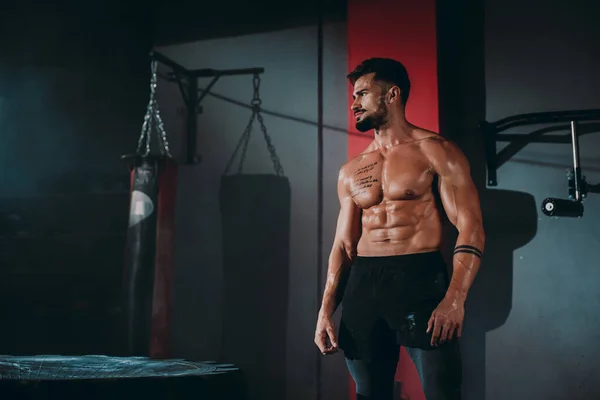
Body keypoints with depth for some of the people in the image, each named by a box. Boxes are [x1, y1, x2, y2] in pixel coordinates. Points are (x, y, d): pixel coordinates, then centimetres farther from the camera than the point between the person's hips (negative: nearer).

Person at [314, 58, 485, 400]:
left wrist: (454, 299, -22)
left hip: (421, 280, -5)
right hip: (363, 285, 5)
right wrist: (326, 310, 4)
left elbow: (471, 228, -8)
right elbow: (343, 245, 15)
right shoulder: (350, 171, 16)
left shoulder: (435, 151, 0)